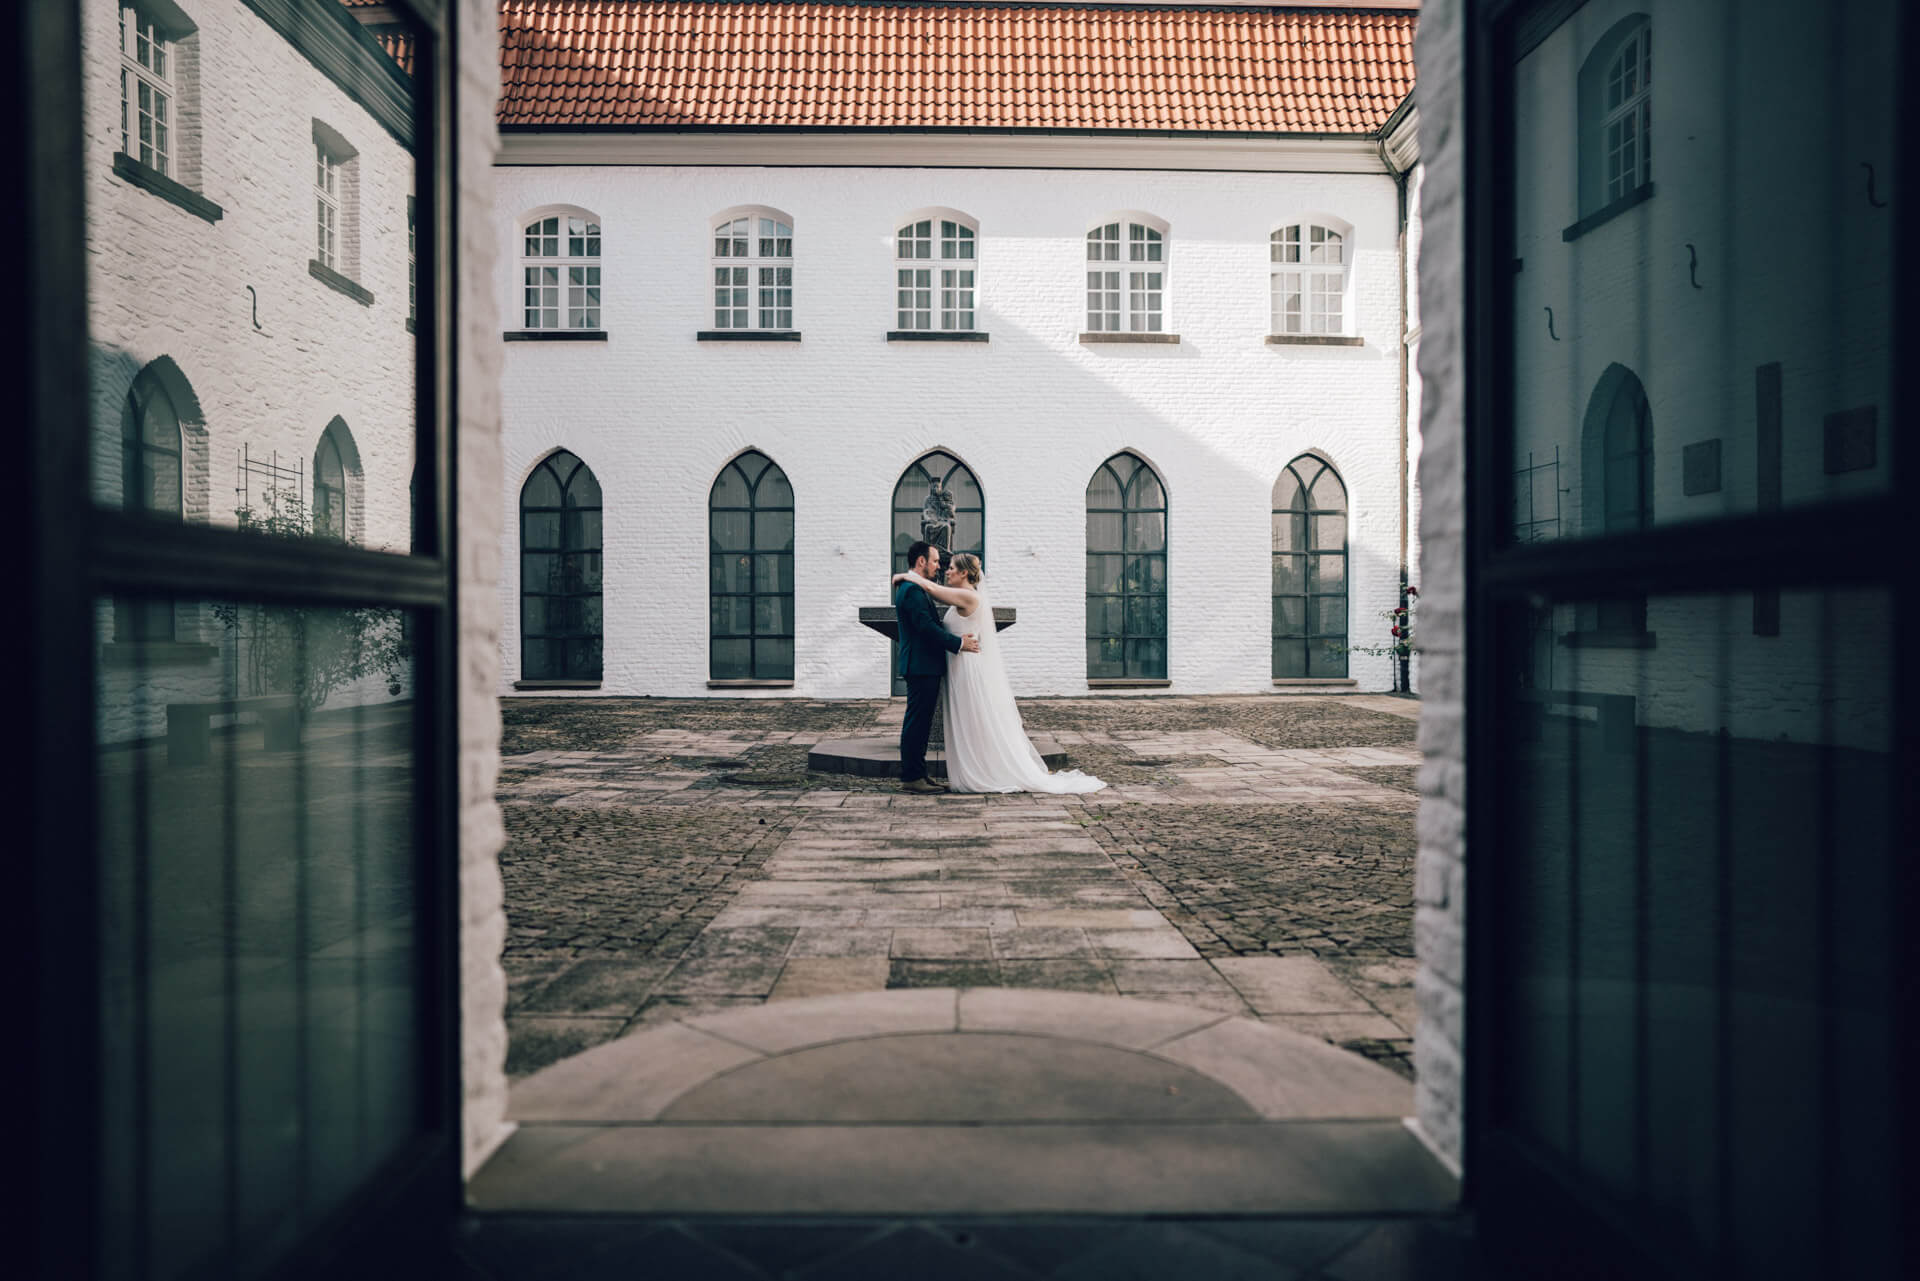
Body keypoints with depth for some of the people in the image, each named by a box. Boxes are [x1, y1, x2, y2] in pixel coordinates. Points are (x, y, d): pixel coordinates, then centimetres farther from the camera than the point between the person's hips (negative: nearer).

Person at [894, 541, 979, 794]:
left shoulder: (913, 589, 20)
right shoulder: (912, 590, -15)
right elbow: (926, 626, -22)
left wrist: (958, 638, 16)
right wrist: (959, 643, -17)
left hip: (925, 667, 11)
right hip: (920, 667, -11)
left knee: (920, 723, 12)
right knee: (916, 723, -7)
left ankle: (917, 774, 17)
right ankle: (911, 778, -3)